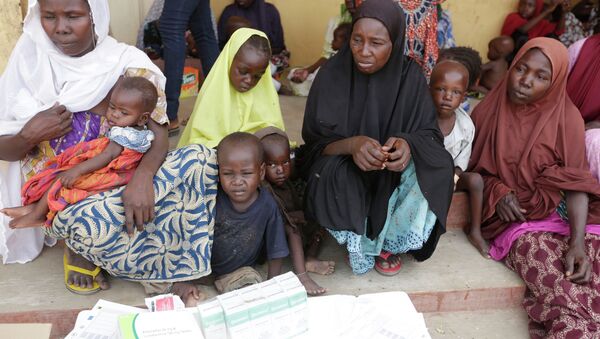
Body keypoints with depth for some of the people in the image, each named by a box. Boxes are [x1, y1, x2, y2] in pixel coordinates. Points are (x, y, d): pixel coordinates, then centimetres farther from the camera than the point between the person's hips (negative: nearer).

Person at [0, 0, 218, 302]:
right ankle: (79, 244, 3)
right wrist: (29, 136, -21)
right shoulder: (30, 61, -3)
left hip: (122, 180, 2)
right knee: (92, 226, -38)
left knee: (203, 159, -21)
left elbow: (158, 132, -14)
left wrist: (143, 176, -35)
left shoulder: (127, 61, -5)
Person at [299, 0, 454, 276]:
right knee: (333, 175, -35)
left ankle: (386, 240, -4)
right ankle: (361, 242, -5)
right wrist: (352, 144, -39)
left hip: (391, 169, 2)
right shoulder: (333, 73, -17)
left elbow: (429, 132, -10)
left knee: (438, 166, -25)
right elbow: (315, 142, -16)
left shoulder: (409, 75, -12)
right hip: (340, 160, -2)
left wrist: (407, 143, -35)